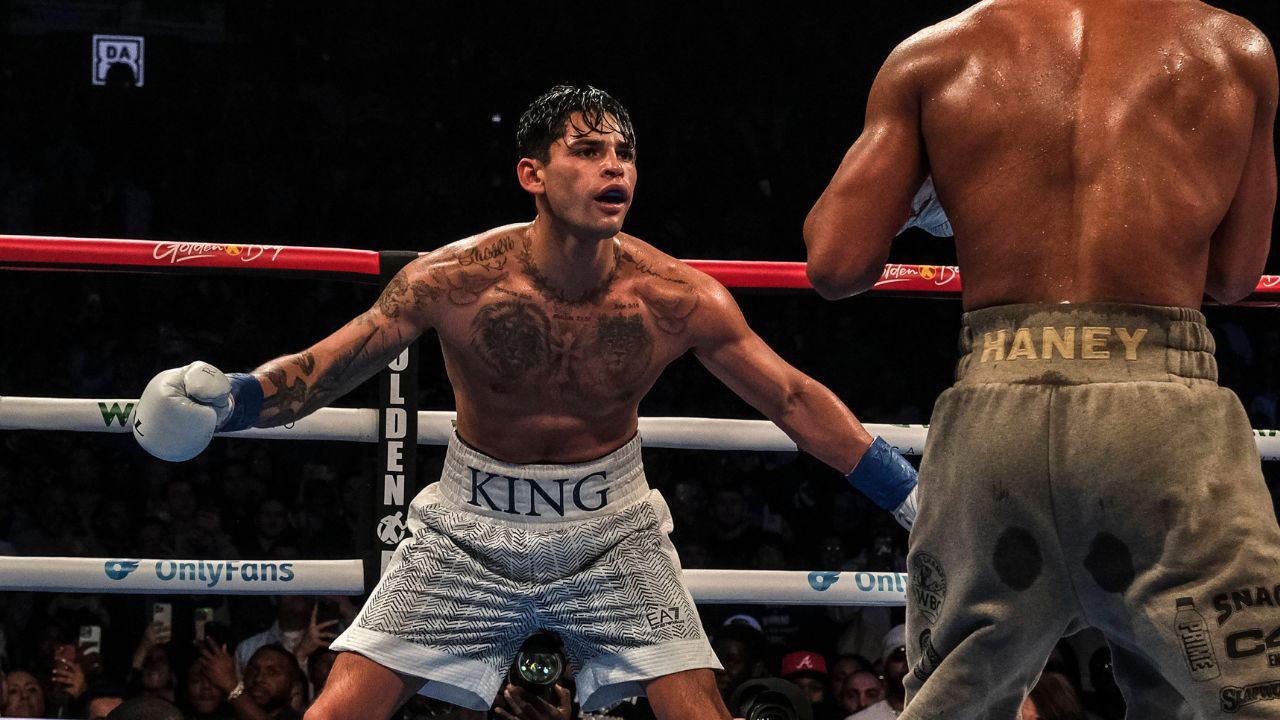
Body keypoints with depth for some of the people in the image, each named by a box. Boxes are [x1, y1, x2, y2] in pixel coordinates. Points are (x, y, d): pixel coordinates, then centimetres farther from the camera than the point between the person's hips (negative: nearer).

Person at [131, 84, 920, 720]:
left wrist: (914, 496, -12)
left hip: (612, 530, 0)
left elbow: (795, 399, -8)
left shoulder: (678, 299, -17)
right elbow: (321, 368, -14)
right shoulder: (455, 282, -20)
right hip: (473, 530, 0)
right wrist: (225, 401, -34)